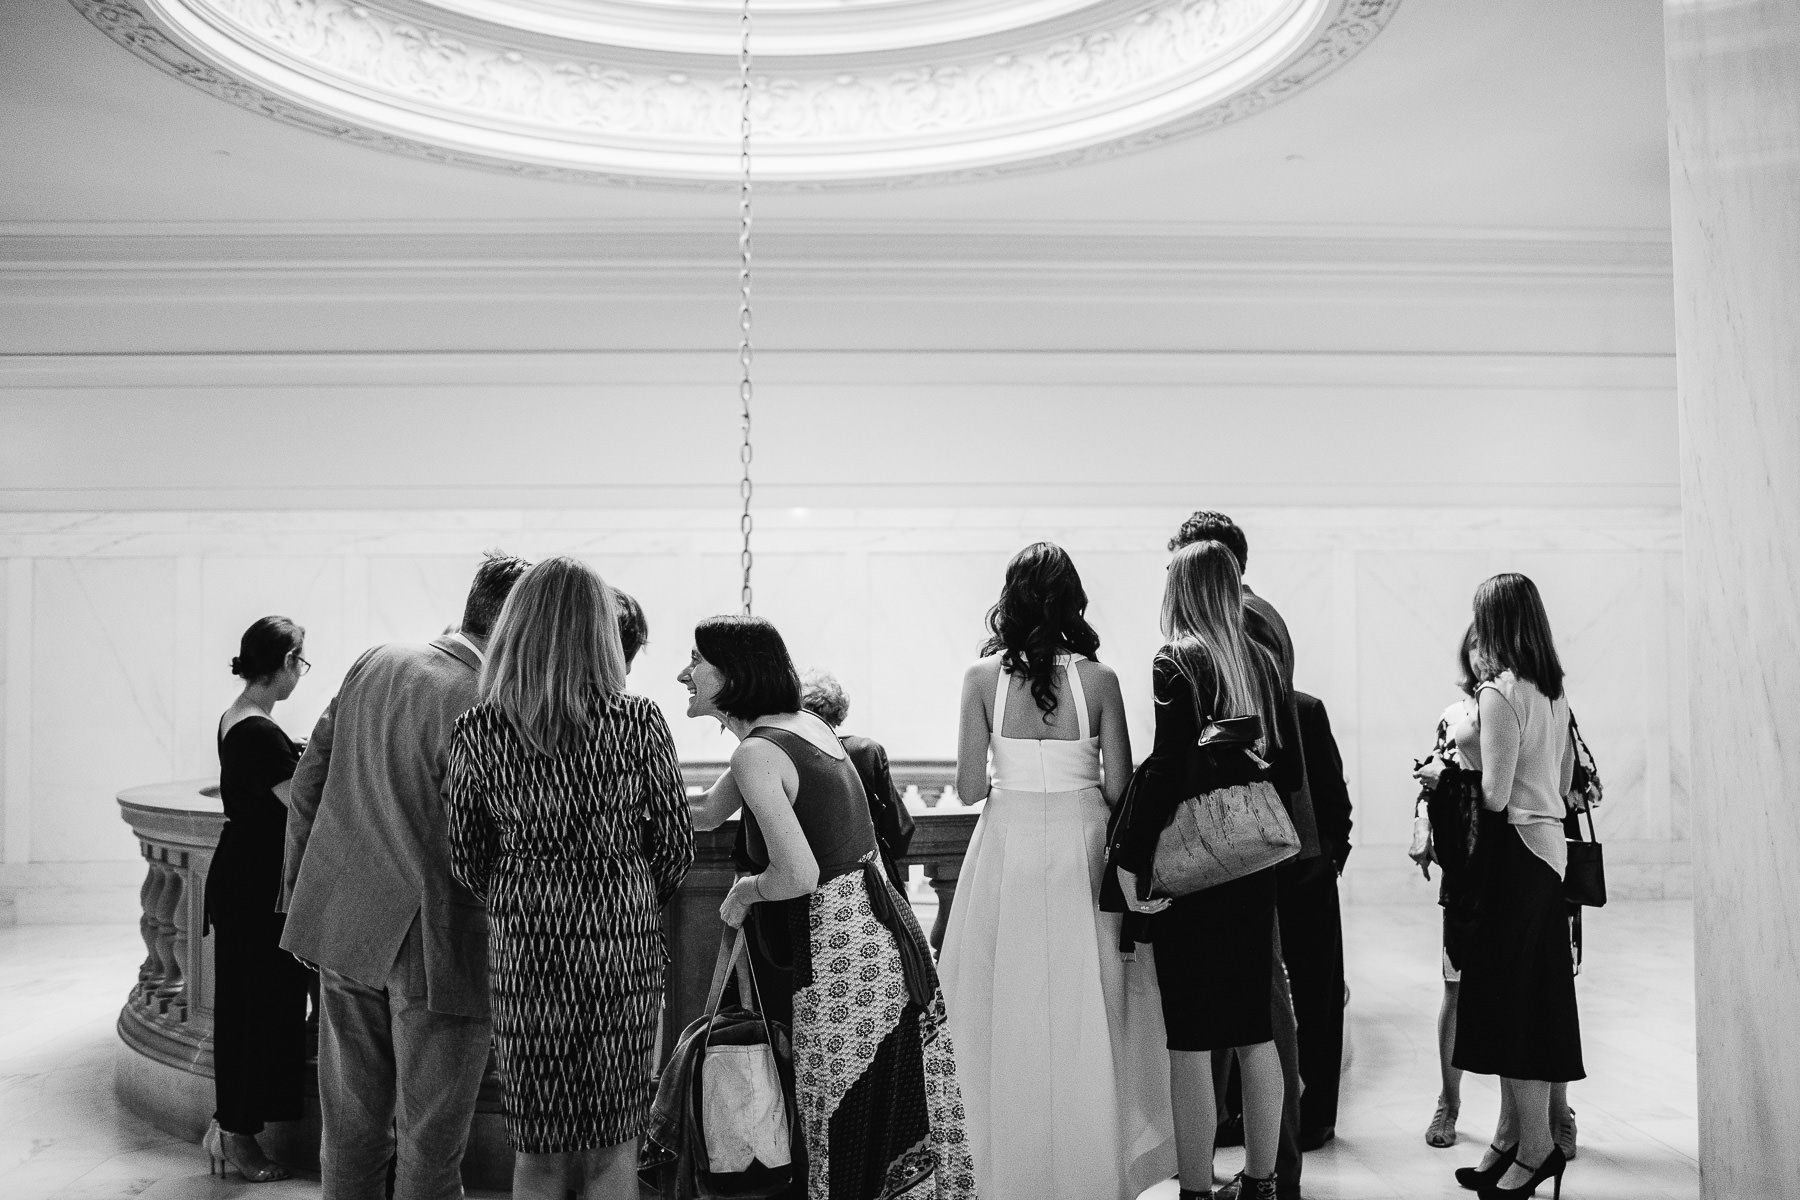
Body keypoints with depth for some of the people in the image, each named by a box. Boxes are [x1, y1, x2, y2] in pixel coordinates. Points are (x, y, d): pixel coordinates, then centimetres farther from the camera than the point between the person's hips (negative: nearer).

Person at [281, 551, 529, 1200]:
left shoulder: (374, 662, 2)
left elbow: (309, 775, 9)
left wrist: (300, 882, 19)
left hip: (343, 924, 7)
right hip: (431, 946, -7)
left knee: (351, 1126, 20)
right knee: (429, 1146, 9)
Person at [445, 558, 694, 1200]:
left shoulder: (477, 731, -5)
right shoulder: (640, 723, -8)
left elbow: (465, 862, 2)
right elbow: (676, 843, 0)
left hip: (523, 948, 1)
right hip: (622, 952, -1)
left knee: (537, 1148, 16)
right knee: (612, 1148, 13)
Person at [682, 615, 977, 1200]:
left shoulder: (757, 753, -16)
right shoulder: (806, 723, 11)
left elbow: (798, 874, -25)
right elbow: (705, 813, 22)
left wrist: (746, 889, -6)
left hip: (839, 960, -9)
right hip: (886, 935, 9)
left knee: (844, 1144, 4)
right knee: (902, 1125, 18)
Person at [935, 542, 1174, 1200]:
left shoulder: (983, 676, -8)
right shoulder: (1099, 677, -9)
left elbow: (969, 787, -6)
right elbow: (1119, 788, -6)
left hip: (1009, 846, 1)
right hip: (1082, 845, 0)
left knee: (1013, 1017, 12)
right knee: (1086, 1018, 11)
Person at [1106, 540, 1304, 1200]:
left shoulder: (1177, 662, -11)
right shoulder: (1264, 660, 7)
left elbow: (1167, 769, -19)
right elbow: (1290, 769, 9)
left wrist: (1128, 856, -16)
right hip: (1254, 867, 7)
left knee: (1190, 1042, 1)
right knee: (1255, 1031, 15)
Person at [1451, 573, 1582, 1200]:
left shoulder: (1501, 691, -15)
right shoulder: (1554, 690, 11)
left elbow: (1494, 795, -18)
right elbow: (1564, 780, 16)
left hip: (1515, 848, -9)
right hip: (1549, 842, 9)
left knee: (1508, 999, 0)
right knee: (1531, 999, 13)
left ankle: (1536, 1148, 7)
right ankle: (1509, 1140, 22)